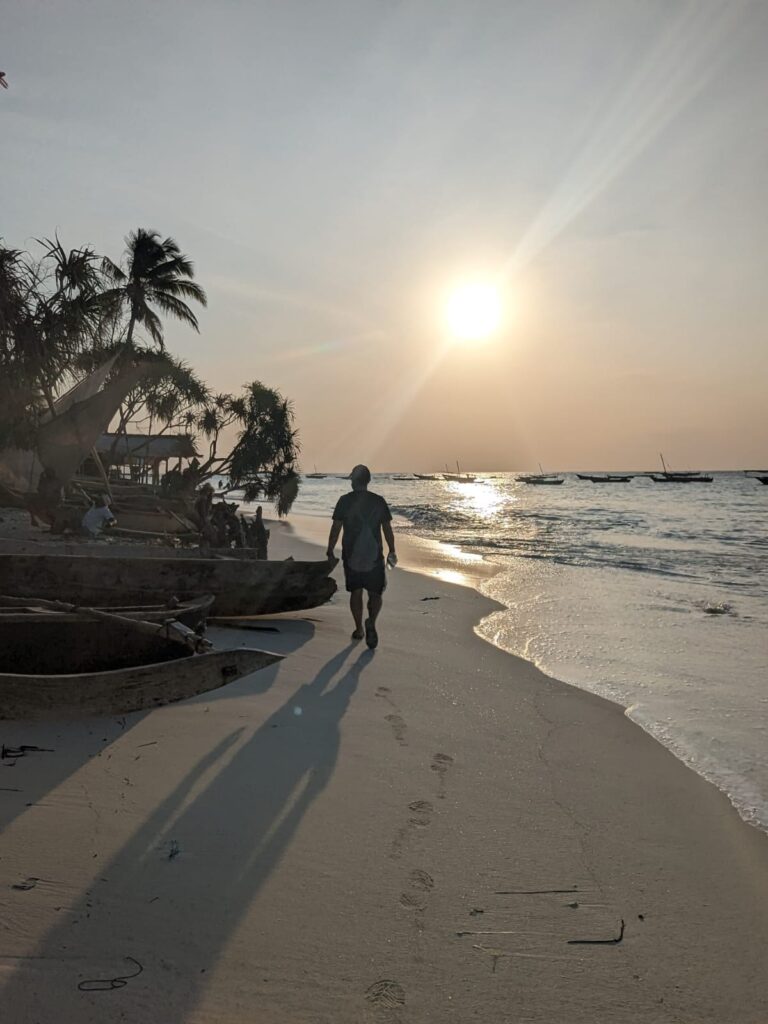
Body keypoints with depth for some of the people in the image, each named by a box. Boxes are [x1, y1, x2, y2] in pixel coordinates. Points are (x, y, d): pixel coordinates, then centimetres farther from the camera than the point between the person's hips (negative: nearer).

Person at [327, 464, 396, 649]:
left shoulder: (345, 501, -5)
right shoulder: (378, 501, -3)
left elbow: (336, 529, -4)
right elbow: (387, 529, 1)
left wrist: (330, 550, 7)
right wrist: (392, 551, 11)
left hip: (351, 556, 0)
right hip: (374, 556, 0)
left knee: (355, 592, 14)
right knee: (375, 593, 8)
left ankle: (359, 629, 20)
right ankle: (371, 622, -17)